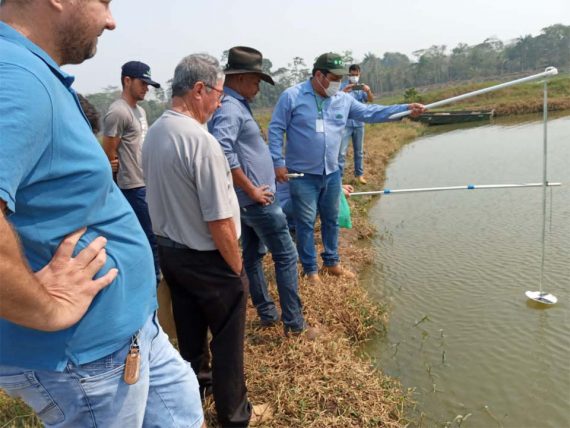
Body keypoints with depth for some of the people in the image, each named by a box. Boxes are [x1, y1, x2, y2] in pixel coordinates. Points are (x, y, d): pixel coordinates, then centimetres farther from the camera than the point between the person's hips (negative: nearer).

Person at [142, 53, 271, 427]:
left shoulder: (154, 133, 1)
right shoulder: (201, 141, -26)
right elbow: (219, 222, -24)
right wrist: (237, 267, -10)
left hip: (169, 251, 8)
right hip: (207, 260, -8)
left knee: (189, 336, 24)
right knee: (227, 340, 12)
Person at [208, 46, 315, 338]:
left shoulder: (237, 105, 12)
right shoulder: (230, 109, -19)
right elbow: (222, 152, -33)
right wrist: (251, 190, -25)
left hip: (248, 201, 10)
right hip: (257, 201, -10)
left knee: (253, 255, 15)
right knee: (286, 256, -1)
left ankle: (268, 313, 30)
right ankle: (294, 323, 9)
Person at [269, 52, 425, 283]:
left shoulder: (344, 99, 4)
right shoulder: (292, 96, -10)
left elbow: (370, 112, 9)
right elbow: (276, 130, -8)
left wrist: (406, 108, 4)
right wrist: (278, 162, -13)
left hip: (332, 173, 6)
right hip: (303, 175, -5)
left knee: (331, 219, 16)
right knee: (306, 223, 3)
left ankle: (332, 262, 34)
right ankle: (311, 270, 18)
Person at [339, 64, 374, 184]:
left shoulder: (362, 88, 7)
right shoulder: (343, 87, -1)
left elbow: (371, 100, -6)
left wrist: (368, 91, -28)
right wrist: (344, 92, -33)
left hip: (359, 124, 3)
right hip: (345, 124, -3)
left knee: (359, 151, 11)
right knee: (342, 152, -7)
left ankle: (359, 174, 21)